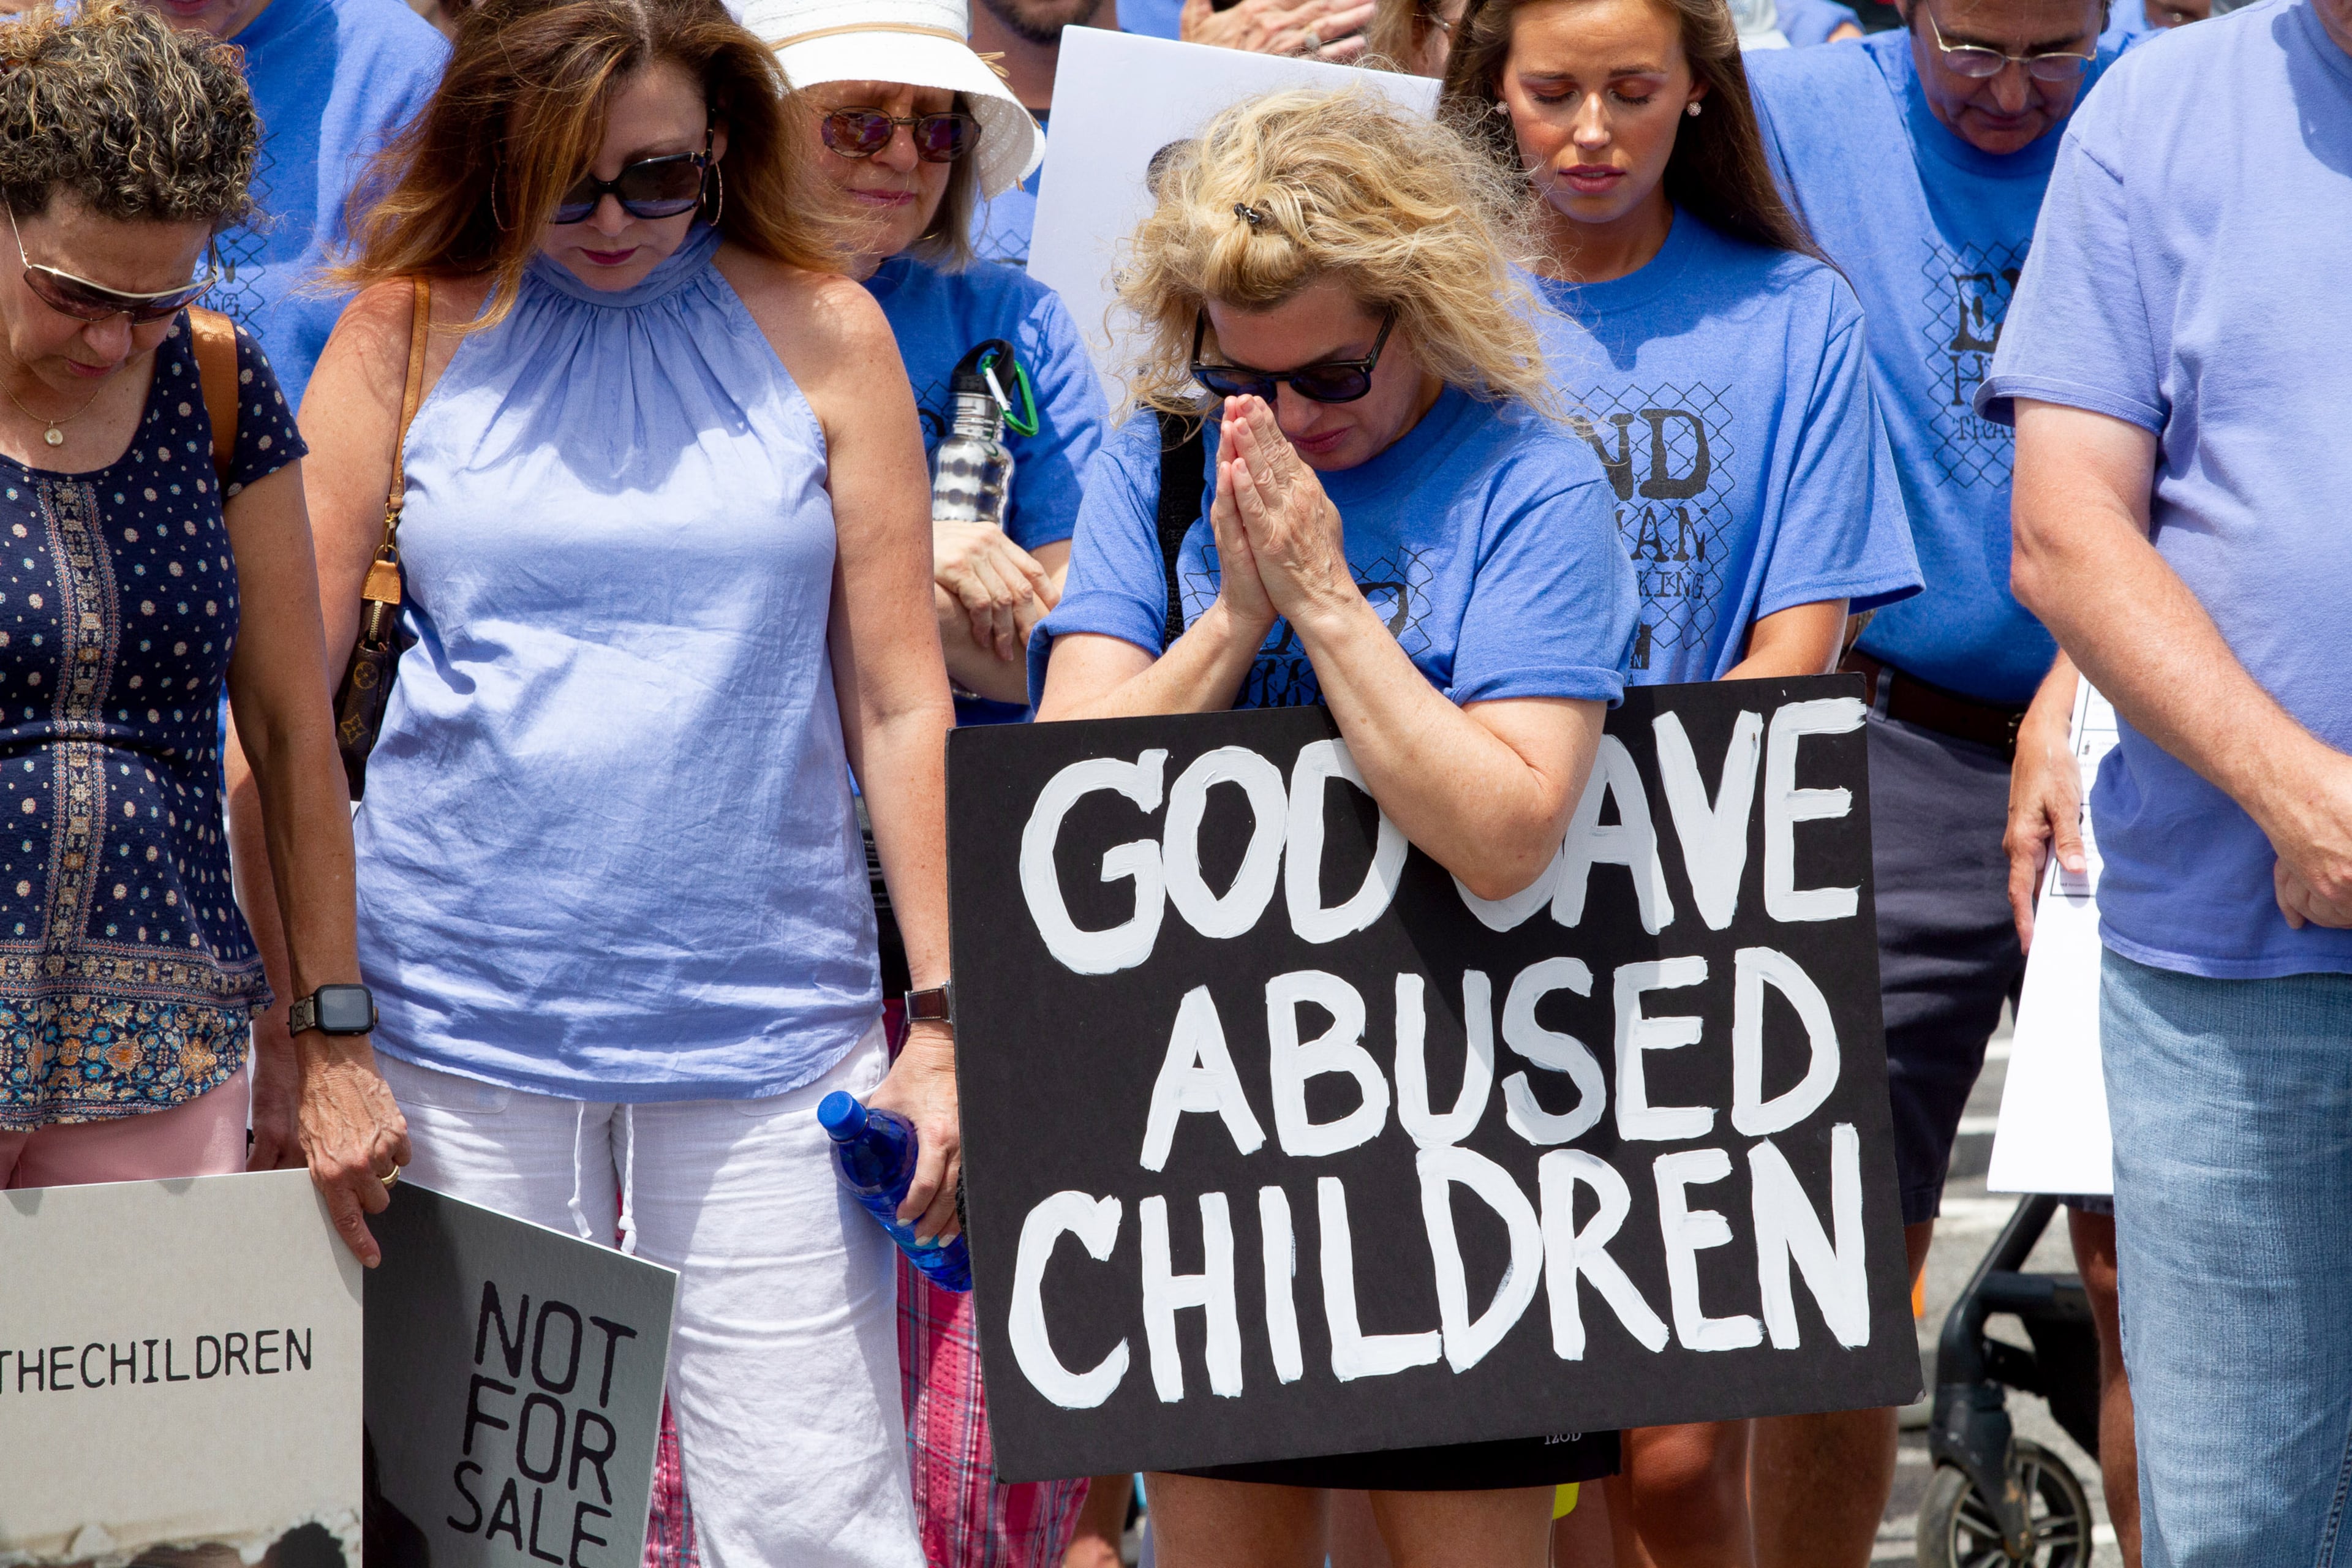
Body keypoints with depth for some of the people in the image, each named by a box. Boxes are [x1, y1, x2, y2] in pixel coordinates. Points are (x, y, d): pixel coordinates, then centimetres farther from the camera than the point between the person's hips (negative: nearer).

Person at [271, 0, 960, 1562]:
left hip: (766, 1013, 0)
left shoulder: (822, 335, 5)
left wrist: (943, 1020, 2)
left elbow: (899, 702, 6)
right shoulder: (411, 333, 5)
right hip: (463, 1015, 1)